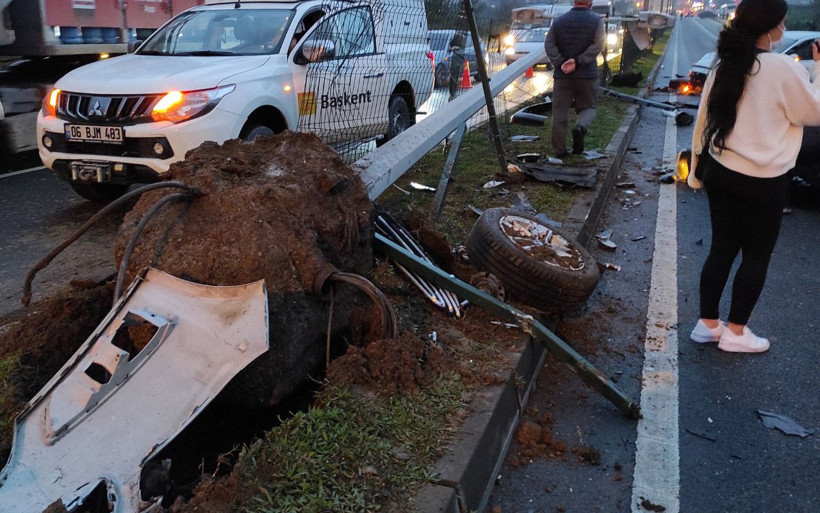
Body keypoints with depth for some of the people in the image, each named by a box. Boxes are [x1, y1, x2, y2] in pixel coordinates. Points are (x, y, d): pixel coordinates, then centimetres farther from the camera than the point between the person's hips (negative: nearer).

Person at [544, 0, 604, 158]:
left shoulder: (558, 21, 7)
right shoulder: (596, 20, 0)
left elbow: (549, 45, -2)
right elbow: (598, 46, -12)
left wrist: (560, 63, -9)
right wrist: (578, 61, -14)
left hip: (562, 75, 2)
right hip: (587, 74, -1)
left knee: (560, 112, 5)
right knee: (588, 107, 12)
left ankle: (559, 150, 5)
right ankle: (581, 127, -19)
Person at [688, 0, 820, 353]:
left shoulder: (724, 65, 3)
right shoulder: (783, 68, -15)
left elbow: (703, 120, 9)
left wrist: (697, 166, 17)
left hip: (719, 172, 6)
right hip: (762, 181, -6)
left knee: (721, 249, 15)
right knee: (756, 256, 9)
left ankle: (707, 323, 22)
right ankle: (735, 332, 18)